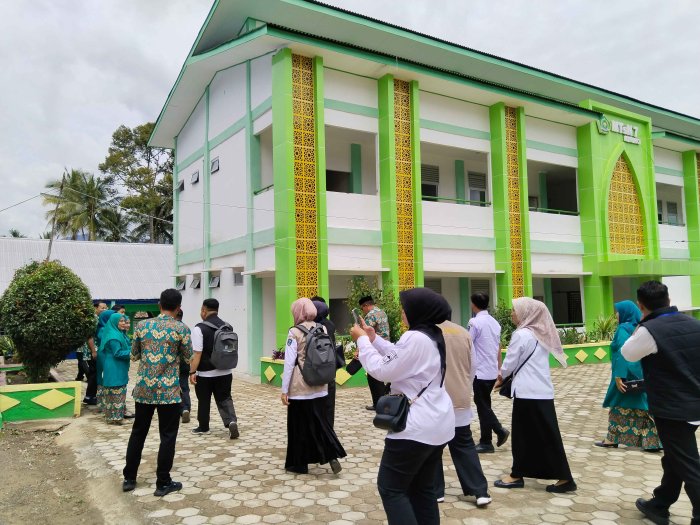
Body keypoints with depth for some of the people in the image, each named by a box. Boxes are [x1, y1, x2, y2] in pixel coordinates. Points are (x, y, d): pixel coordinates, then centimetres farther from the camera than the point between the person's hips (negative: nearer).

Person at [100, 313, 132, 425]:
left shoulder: (120, 334, 13)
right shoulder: (113, 337, -19)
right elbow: (118, 353, -21)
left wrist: (131, 349, 6)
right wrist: (131, 353, -19)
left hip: (120, 369, 11)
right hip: (114, 369, -10)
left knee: (121, 391, 16)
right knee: (115, 392, -6)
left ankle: (121, 412, 25)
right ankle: (113, 416, 0)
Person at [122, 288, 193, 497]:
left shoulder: (142, 325, 2)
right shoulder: (181, 329, -8)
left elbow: (133, 356, 10)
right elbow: (189, 359, 3)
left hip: (144, 389, 4)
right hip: (169, 390, -4)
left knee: (138, 433, 16)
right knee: (167, 436, 6)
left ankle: (129, 478, 25)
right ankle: (163, 483, 11)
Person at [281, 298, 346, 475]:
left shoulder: (295, 332, -12)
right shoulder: (322, 329, 4)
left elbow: (289, 363, -13)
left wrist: (284, 389, -8)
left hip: (300, 387, -5)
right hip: (319, 385, 5)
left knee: (299, 426, 8)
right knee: (319, 421, 16)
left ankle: (299, 464, 18)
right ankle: (332, 455, 3)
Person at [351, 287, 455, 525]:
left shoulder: (415, 338, -22)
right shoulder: (433, 336, 9)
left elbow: (382, 371, -17)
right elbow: (400, 358, 18)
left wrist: (362, 340, -6)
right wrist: (374, 338, 13)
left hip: (417, 426, -10)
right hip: (437, 424, 10)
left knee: (390, 487, 2)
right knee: (422, 488, 17)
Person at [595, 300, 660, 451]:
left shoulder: (624, 329, -15)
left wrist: (619, 376, -24)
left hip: (627, 374, -7)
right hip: (642, 373, 7)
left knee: (619, 405, 6)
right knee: (642, 405, 9)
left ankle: (612, 439, 16)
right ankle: (653, 442, 9)